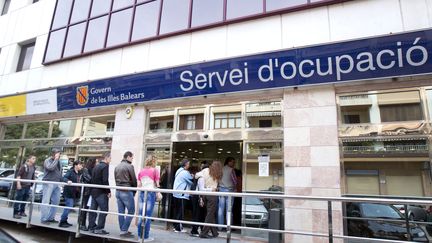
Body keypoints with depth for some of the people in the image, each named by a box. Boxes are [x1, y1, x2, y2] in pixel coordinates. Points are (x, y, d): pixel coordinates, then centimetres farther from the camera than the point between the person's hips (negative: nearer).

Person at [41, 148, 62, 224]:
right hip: (49, 183, -7)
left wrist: (62, 180, 16)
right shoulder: (48, 161, -5)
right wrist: (56, 159, -18)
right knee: (46, 201, -3)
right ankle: (43, 219, 1)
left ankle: (51, 217, 17)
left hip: (57, 184, 7)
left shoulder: (59, 161, 17)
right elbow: (50, 167, -26)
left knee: (56, 201, 8)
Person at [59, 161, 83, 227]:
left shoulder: (79, 173, 14)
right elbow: (64, 177, -23)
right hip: (69, 192, -8)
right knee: (69, 206, -10)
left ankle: (65, 221, 24)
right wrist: (68, 181, -42)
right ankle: (62, 222, 0)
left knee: (69, 207, 14)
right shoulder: (70, 172, -9)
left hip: (75, 193, 8)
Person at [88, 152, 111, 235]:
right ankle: (99, 228, -3)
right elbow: (105, 181, -21)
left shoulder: (96, 166, 14)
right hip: (101, 192, -9)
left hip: (94, 191, 9)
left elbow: (92, 179, 17)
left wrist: (93, 188, 19)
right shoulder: (105, 166, -14)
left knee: (93, 209, 12)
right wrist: (108, 191, -14)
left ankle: (91, 227, 19)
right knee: (103, 210, -4)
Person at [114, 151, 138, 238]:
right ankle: (124, 230, 0)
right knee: (131, 211, 2)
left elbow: (116, 179, 13)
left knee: (121, 212, 10)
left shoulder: (117, 167, 13)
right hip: (126, 192, -8)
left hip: (118, 191, 8)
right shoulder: (129, 166, -10)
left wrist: (119, 187, 11)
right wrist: (134, 191, 6)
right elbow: (134, 180, -8)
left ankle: (122, 230, 16)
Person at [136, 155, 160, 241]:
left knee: (140, 215, 10)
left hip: (142, 193, 5)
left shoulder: (141, 171, 11)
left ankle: (140, 235, 17)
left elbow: (139, 184, 13)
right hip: (151, 193, -5)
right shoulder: (155, 170, -4)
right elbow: (157, 184, -2)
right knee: (147, 215, -1)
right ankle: (146, 237, 4)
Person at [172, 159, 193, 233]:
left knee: (177, 211, 14)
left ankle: (176, 226, 22)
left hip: (176, 194, 9)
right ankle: (178, 228, 4)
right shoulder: (185, 172, -16)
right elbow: (191, 181, -9)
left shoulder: (179, 171, 13)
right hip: (181, 195, -9)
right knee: (180, 212, -1)